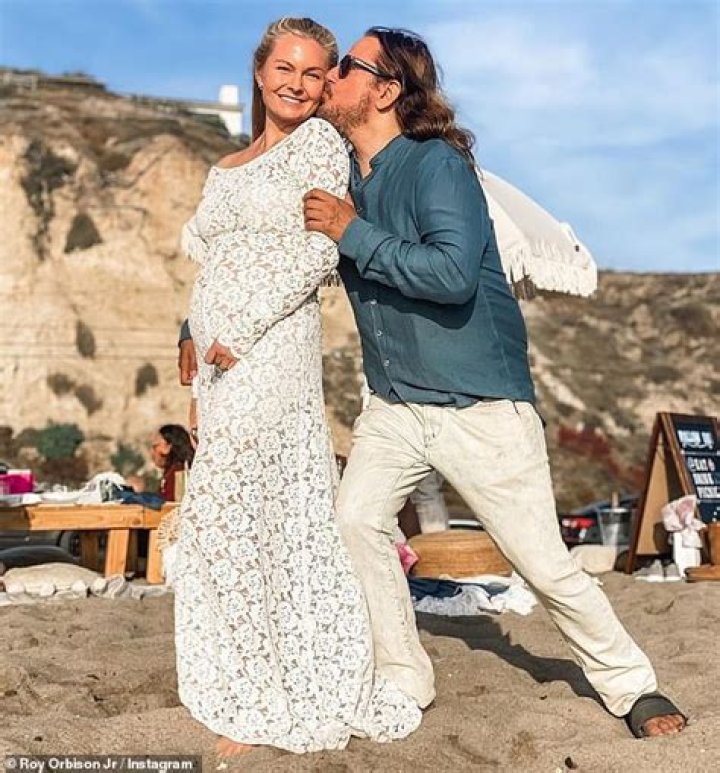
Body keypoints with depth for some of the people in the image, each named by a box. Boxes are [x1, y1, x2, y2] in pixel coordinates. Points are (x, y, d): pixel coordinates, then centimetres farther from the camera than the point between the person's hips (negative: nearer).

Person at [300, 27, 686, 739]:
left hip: (482, 407, -6)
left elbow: (455, 274, -31)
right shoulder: (339, 179, 5)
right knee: (355, 519, -8)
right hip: (394, 405, 7)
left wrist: (354, 233, -25)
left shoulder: (435, 162, -16)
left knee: (543, 561, 0)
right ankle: (404, 683, 12)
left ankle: (629, 685, 22)